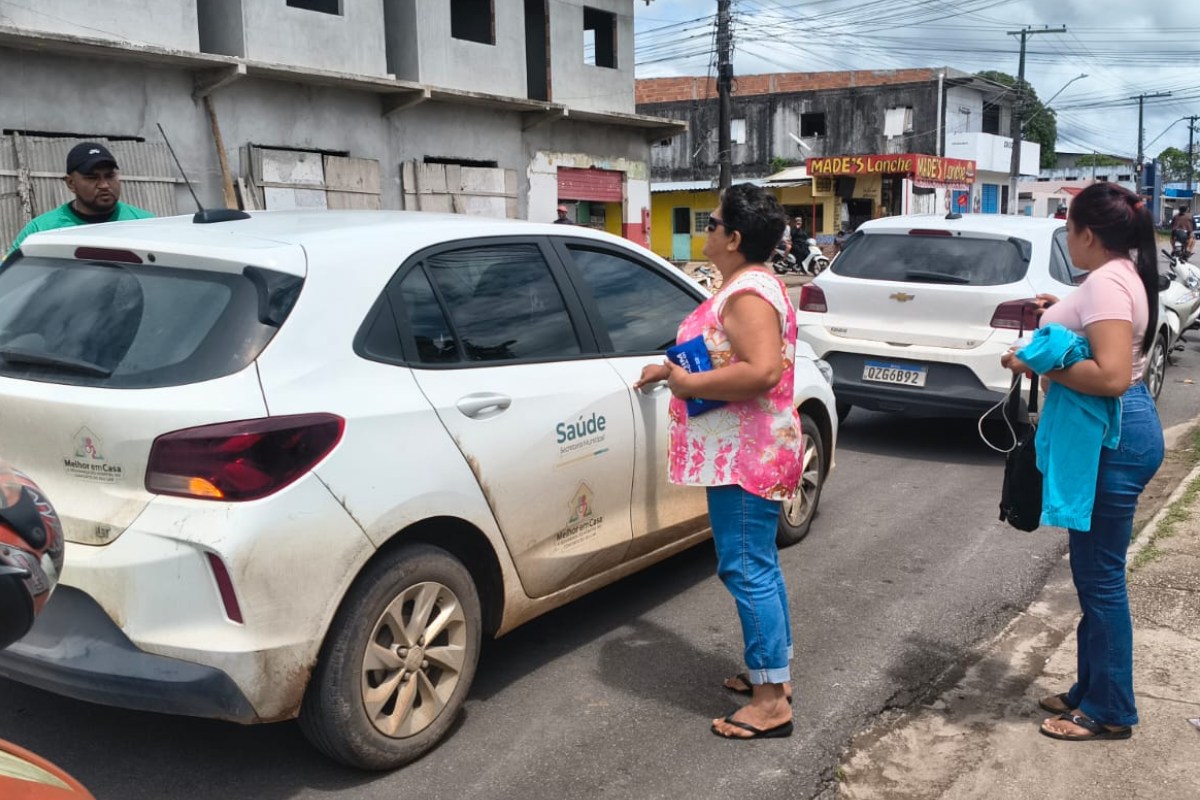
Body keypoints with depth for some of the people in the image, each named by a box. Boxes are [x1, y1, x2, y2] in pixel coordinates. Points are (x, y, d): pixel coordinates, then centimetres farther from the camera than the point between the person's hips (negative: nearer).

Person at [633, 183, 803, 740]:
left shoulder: (748, 294, -18)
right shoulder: (746, 286, 15)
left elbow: (762, 371, -31)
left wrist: (689, 383, -23)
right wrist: (672, 369, 23)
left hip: (746, 457, -11)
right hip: (743, 452, 11)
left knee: (747, 569, -7)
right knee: (758, 566, 17)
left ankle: (770, 702, 1)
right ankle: (772, 672, 28)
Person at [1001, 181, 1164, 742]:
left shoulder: (1106, 283, -20)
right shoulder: (1121, 275, 12)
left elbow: (1111, 376, -30)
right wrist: (1062, 316, 16)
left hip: (1111, 439, -11)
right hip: (1114, 432, 11)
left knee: (1100, 575, -1)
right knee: (1093, 571, 18)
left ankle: (1110, 712, 12)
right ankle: (1091, 690, 30)